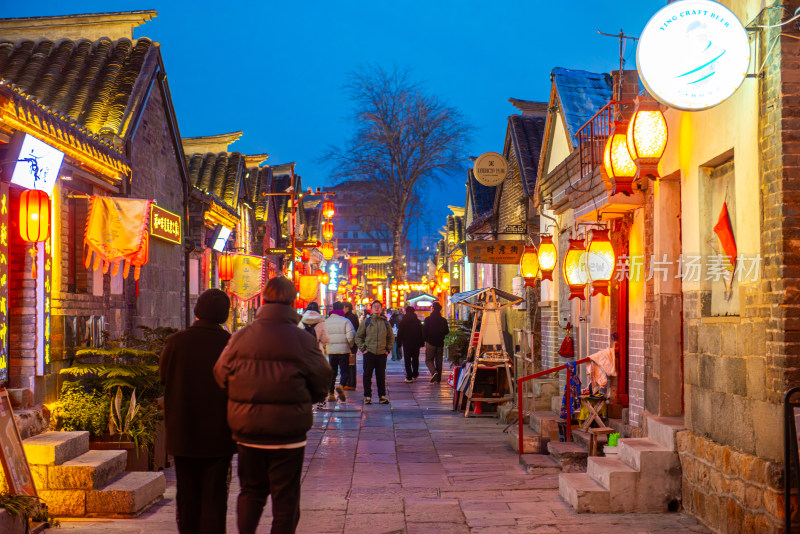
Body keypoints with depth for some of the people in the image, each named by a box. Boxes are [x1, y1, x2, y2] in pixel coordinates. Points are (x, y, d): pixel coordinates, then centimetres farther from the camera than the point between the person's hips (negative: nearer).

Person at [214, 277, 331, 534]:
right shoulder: (303, 340, -11)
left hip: (247, 432, 3)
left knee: (250, 491, 17)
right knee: (285, 497, 7)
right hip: (288, 434, -3)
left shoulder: (240, 337, -3)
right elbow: (321, 381, -4)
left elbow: (220, 377, 2)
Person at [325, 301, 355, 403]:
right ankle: (341, 386, -24)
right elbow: (351, 336, -13)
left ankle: (330, 394, 9)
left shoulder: (326, 322, 5)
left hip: (331, 350, 3)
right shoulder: (345, 321, -7)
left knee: (332, 372, 12)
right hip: (343, 350, -3)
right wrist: (350, 345, 6)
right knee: (345, 371, 4)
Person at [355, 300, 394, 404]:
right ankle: (367, 396, 7)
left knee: (381, 376, 6)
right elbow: (358, 336, 7)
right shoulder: (366, 322, 3)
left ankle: (382, 395, 14)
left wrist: (388, 349, 9)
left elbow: (391, 337, 20)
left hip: (382, 354, 1)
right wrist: (363, 348, -2)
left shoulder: (386, 322, 9)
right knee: (367, 375, 0)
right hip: (369, 353, -1)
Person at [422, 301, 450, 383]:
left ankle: (434, 372, -21)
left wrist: (425, 338, 11)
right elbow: (446, 331, 8)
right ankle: (438, 378, 10)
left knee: (429, 360, 4)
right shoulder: (443, 320, 2)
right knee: (439, 360, 10)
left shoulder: (428, 319, -8)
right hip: (440, 343, 3)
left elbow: (424, 331, -8)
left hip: (430, 342, -3)